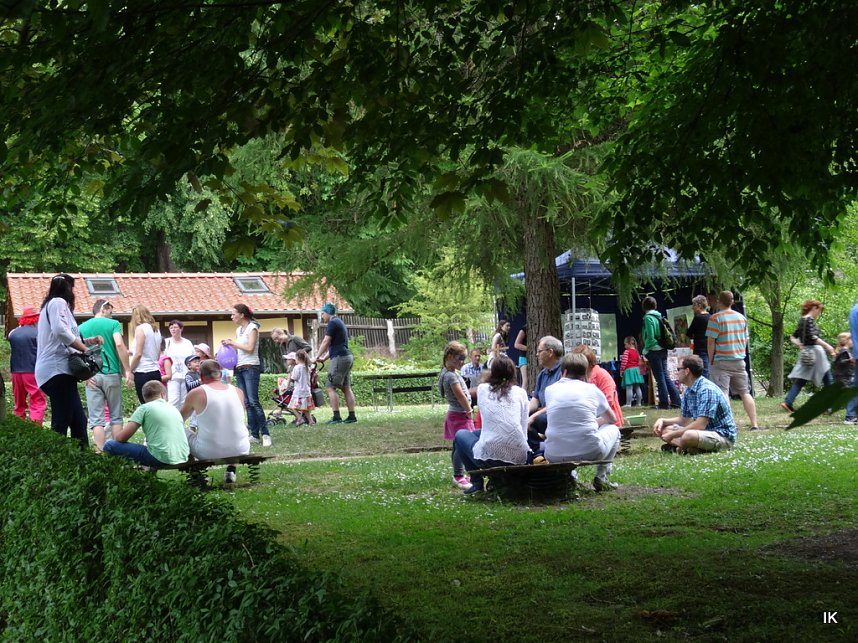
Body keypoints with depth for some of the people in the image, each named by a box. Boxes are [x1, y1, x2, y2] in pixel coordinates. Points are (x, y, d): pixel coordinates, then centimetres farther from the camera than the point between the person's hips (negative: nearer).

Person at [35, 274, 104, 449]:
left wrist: (88, 341, 17)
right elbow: (60, 331, -21)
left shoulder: (50, 305, 28)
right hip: (58, 369, -10)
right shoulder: (58, 303, -2)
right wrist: (85, 348, -11)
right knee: (61, 423, -13)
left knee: (78, 421, 10)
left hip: (59, 370, 10)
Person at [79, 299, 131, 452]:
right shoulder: (113, 324, 2)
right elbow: (119, 345, -13)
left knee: (96, 419, 1)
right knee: (116, 416, 9)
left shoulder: (82, 327, 10)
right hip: (112, 374, -2)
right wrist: (127, 370, -10)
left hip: (92, 377, 2)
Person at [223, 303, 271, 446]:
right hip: (239, 368, 8)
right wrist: (229, 345, 1)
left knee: (253, 401, -15)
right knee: (247, 403, 4)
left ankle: (265, 434, -14)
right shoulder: (239, 329, 17)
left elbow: (249, 348, -14)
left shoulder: (252, 327, -5)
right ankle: (254, 434, 4)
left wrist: (233, 343, -9)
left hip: (251, 368, -8)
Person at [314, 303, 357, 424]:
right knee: (346, 388, 9)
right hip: (348, 357, 10)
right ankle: (352, 416, 6)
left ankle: (336, 417, -12)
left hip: (340, 358, -10)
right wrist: (324, 357, 20)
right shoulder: (339, 322, 21)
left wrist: (316, 357, -2)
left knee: (330, 387, -8)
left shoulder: (332, 323, -9)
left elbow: (326, 342, -11)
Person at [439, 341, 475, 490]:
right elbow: (461, 396, -21)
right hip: (459, 415, -11)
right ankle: (459, 476, -13)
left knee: (458, 446, 15)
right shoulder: (451, 376, -21)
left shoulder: (449, 372, 12)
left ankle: (458, 475, 22)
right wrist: (469, 411, -10)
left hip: (456, 414, 11)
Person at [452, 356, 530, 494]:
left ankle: (477, 482, 20)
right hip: (519, 457, 3)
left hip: (490, 458, -3)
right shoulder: (521, 392, 7)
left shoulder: (482, 389, 6)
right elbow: (524, 428, 9)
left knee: (460, 435, 28)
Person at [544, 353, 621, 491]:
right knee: (613, 429, 29)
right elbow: (612, 419, 22)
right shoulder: (592, 389, 7)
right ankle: (601, 476, 15)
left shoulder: (550, 390, 9)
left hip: (554, 457, 2)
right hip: (590, 452, -2)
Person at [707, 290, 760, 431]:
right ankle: (754, 424, 9)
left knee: (722, 394, -6)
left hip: (721, 361, -5)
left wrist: (711, 360, -2)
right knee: (745, 392, 11)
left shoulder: (715, 318, -10)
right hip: (739, 361, 5)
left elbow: (711, 342, -12)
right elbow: (745, 340, 13)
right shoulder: (741, 317, 9)